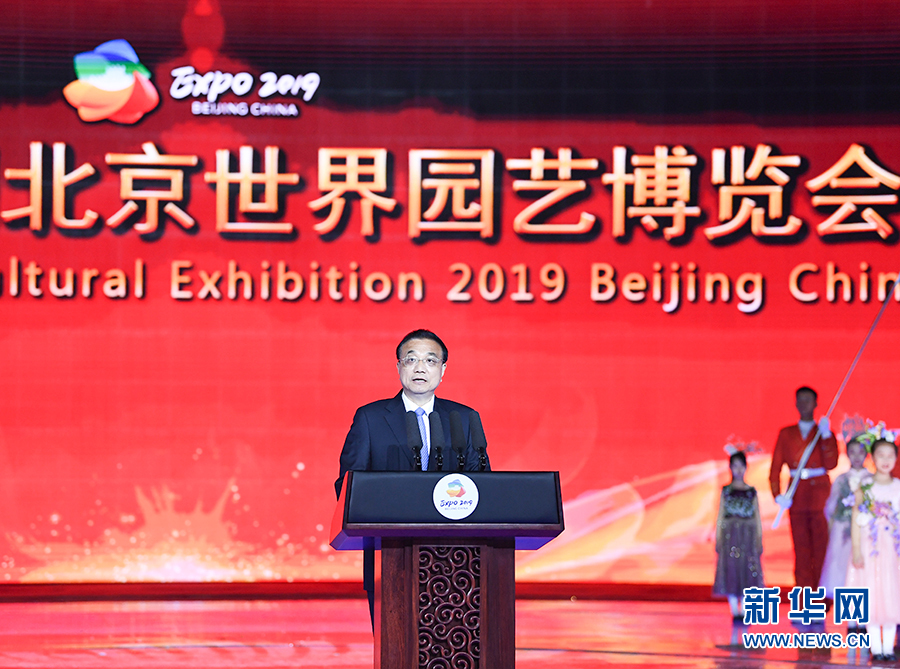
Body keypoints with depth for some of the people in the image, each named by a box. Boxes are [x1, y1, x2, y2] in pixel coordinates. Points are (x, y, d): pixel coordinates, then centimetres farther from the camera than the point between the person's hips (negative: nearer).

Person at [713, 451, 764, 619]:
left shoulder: (751, 492, 8)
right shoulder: (726, 491, 6)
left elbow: (757, 518, 9)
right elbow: (720, 517, 5)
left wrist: (759, 540, 3)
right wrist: (718, 539, -1)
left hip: (748, 536, 1)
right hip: (730, 535, -1)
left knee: (747, 571, -2)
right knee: (730, 570, -3)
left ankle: (744, 611, 3)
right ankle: (734, 611, 1)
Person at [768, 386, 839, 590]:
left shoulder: (825, 434, 6)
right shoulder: (786, 434, 11)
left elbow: (831, 464, -10)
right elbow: (775, 468, 5)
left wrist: (826, 436, -17)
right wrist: (777, 495, -10)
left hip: (820, 495, -2)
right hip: (796, 499, 2)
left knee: (821, 550, -4)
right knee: (801, 550, 2)